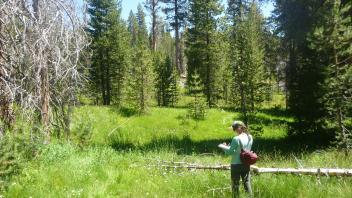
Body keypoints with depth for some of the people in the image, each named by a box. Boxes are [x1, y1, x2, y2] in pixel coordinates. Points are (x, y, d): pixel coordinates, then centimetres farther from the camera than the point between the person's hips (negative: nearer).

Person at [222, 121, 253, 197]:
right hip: (246, 164, 6)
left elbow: (230, 152, -18)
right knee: (247, 183, 17)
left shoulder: (236, 139, -20)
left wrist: (225, 147, 2)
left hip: (236, 165, -6)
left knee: (235, 185, 8)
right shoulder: (250, 137, 1)